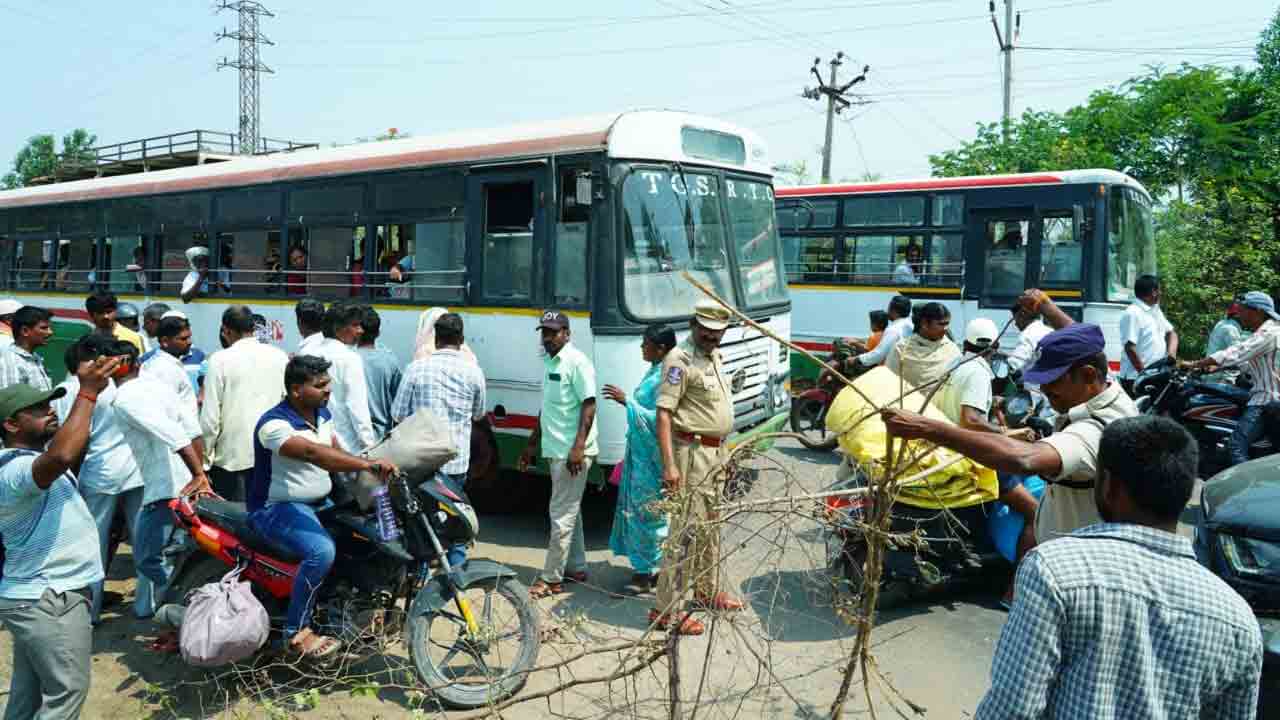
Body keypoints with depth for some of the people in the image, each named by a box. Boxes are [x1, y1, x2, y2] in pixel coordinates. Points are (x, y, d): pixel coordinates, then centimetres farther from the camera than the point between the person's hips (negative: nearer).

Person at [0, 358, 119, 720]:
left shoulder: (32, 456, 13)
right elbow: (61, 456, -42)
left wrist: (90, 389, 3)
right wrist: (88, 393, -37)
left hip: (39, 595, 10)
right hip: (48, 600, -10)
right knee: (66, 691, -4)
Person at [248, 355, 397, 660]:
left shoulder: (323, 413, 7)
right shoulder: (274, 424, -22)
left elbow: (335, 452, 5)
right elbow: (312, 453, -38)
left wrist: (364, 478, -13)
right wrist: (367, 464, -46)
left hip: (319, 503, 9)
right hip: (278, 507, -9)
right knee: (322, 551, -33)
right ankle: (296, 632, -18)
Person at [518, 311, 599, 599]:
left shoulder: (577, 362, -13)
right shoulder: (549, 362, 14)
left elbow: (589, 405, -17)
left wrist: (578, 447, -24)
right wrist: (533, 443, 22)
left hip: (571, 452, -9)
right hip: (555, 450, 9)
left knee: (562, 514, -4)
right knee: (570, 511, 17)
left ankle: (551, 578, 2)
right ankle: (576, 568, 28)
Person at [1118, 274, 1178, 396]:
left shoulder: (1156, 310, 17)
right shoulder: (1132, 313, -14)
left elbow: (1171, 332, 25)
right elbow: (1130, 348, -20)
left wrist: (1171, 353, 4)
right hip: (1137, 379, -9)